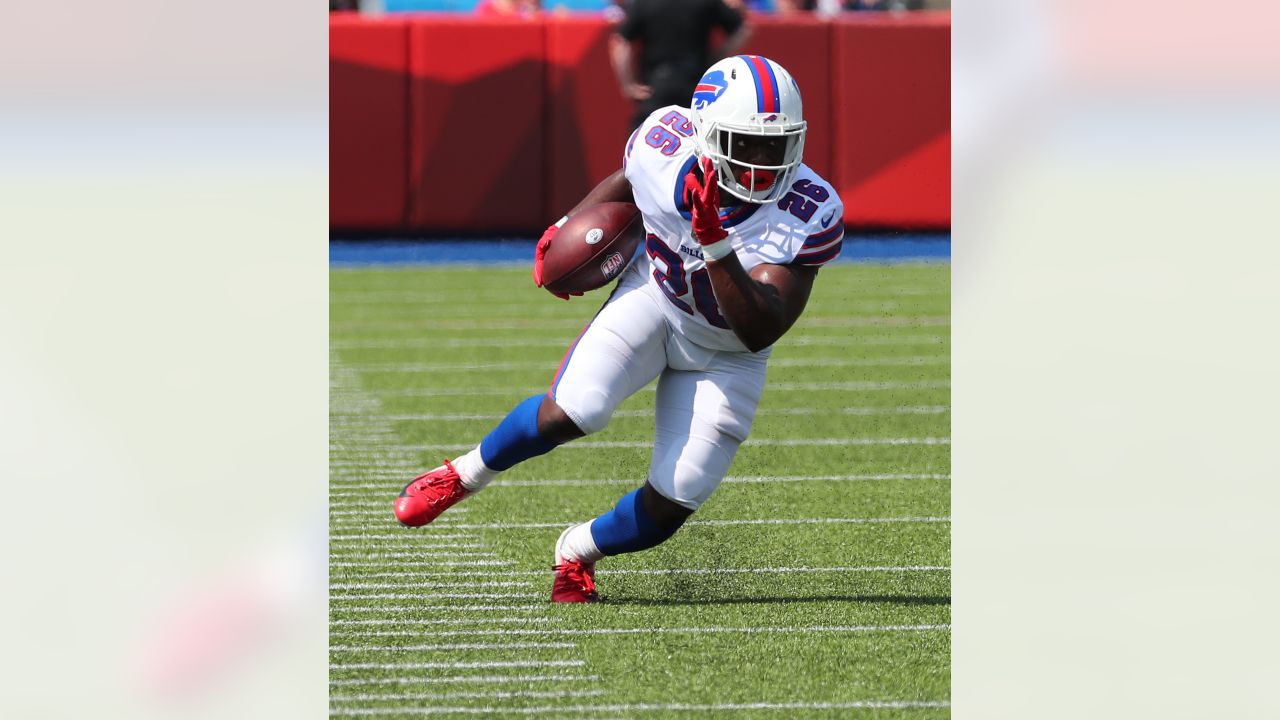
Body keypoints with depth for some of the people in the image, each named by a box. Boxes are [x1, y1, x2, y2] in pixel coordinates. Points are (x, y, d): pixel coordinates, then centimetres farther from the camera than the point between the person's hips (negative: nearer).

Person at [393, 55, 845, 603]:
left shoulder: (810, 216, -31)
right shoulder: (665, 143, -24)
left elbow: (759, 333, -37)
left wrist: (715, 244, -47)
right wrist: (569, 229, -2)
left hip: (725, 352, 0)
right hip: (653, 298, 0)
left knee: (669, 505, -5)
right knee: (572, 411, -25)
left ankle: (579, 551, 28)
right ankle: (466, 475, 3)